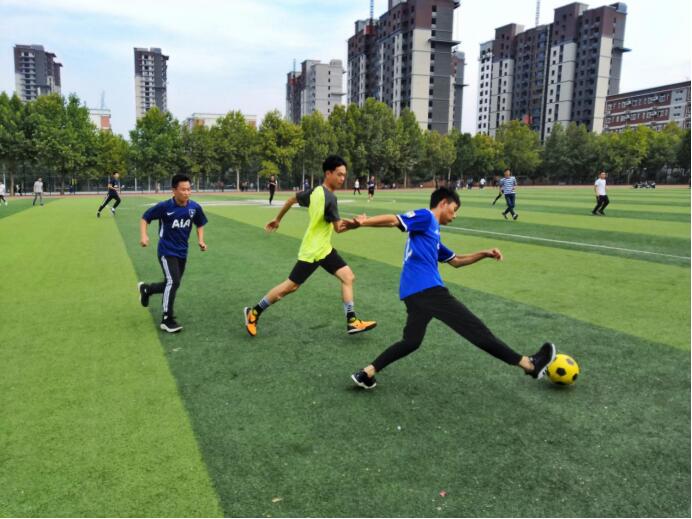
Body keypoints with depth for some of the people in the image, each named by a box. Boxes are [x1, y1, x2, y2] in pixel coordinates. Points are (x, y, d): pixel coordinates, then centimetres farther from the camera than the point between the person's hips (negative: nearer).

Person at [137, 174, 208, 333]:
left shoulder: (195, 207, -7)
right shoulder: (164, 206, -17)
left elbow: (200, 224, 11)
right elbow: (145, 218, -5)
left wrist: (201, 241, -3)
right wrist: (143, 235, -19)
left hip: (182, 252, 5)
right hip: (166, 251, -5)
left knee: (172, 285, 15)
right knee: (173, 282, -19)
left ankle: (145, 288, 45)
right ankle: (167, 320, -5)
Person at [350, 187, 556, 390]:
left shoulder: (433, 234, 29)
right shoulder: (426, 217, 1)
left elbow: (455, 260, 35)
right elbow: (394, 220, -12)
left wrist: (484, 254, 27)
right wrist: (364, 222, -22)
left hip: (414, 293, 10)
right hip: (427, 289, -10)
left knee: (411, 341, 17)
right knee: (475, 329, -4)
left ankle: (366, 373, 14)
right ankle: (529, 364, 5)